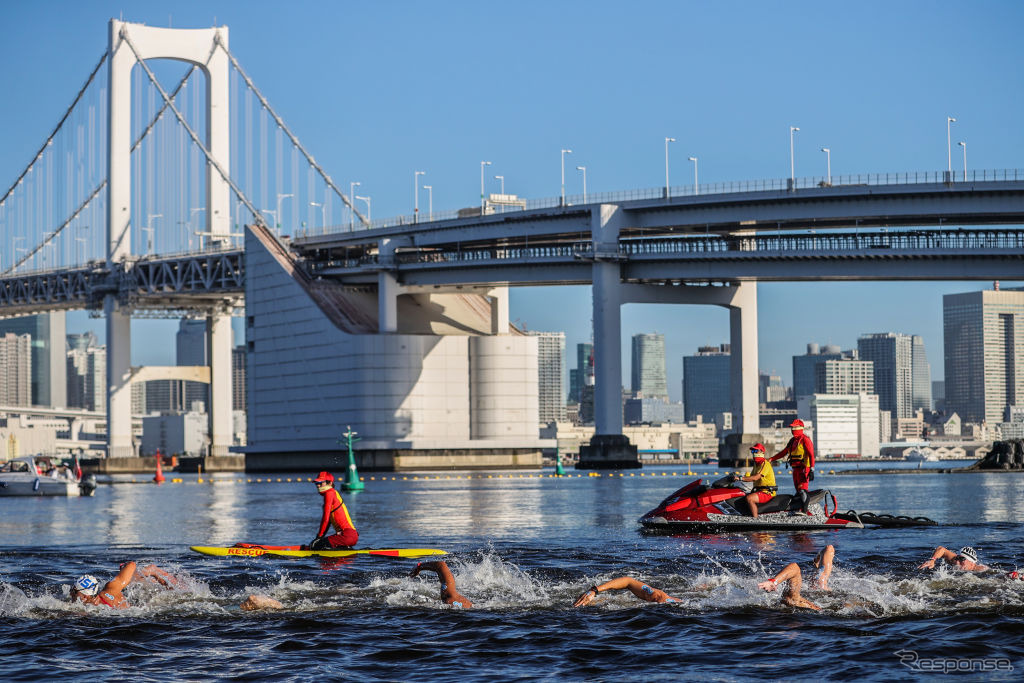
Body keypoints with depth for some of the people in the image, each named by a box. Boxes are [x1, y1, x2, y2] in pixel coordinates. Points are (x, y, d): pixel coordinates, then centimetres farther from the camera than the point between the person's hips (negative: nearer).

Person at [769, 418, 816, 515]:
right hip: (795, 469, 9)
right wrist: (771, 459, 21)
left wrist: (812, 470, -22)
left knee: (802, 490, -18)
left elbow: (811, 455, -14)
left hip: (803, 469, -9)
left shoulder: (805, 439, -7)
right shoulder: (792, 440, 19)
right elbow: (784, 452, 27)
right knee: (798, 491, 7)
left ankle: (804, 510, -24)